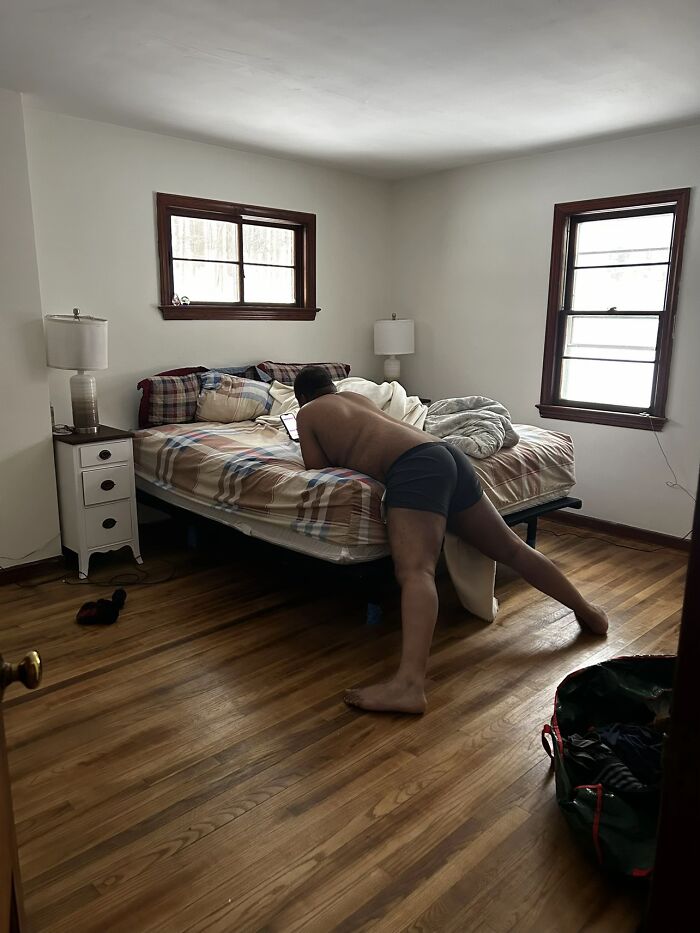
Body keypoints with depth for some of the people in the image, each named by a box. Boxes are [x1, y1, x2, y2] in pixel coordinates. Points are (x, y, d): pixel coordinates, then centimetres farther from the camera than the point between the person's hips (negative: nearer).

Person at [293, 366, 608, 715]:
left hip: (415, 466, -8)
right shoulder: (356, 396, 33)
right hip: (447, 455, 8)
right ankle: (587, 610, 34)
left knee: (415, 571, -28)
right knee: (511, 548, 19)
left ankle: (409, 684, -46)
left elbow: (318, 468, 15)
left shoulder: (306, 414, 14)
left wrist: (335, 453, 33)